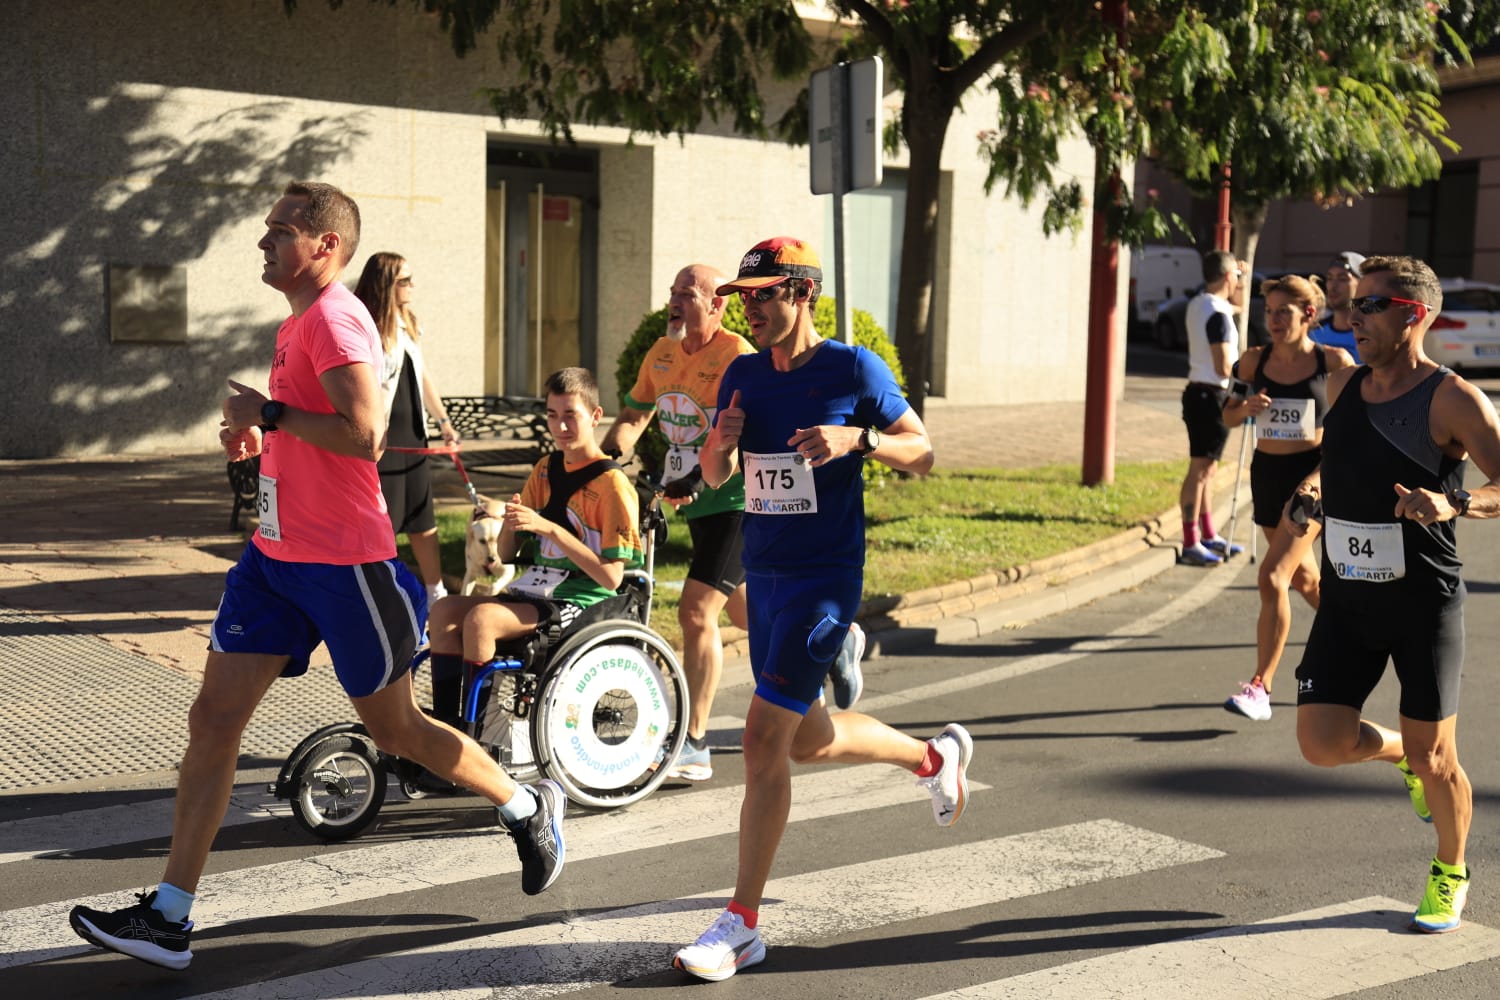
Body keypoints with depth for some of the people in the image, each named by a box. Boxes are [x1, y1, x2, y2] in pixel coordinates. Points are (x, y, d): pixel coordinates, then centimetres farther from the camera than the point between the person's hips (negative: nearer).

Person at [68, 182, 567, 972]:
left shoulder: (336, 319, -16)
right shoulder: (297, 325, 14)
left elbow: (363, 436, -27)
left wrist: (268, 412, -19)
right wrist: (256, 435, 9)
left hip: (343, 562, -9)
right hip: (277, 554, 9)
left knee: (394, 729, 6)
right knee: (213, 719, 2)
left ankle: (529, 808, 29)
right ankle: (168, 917, 7)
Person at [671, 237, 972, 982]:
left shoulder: (854, 369, -8)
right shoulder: (743, 375, 7)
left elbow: (922, 453, -4)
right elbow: (715, 477, 13)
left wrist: (856, 438, -22)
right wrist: (721, 444, -11)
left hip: (824, 579, -7)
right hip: (763, 576, 7)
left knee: (763, 739, -12)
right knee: (808, 740, 19)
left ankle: (742, 923, -2)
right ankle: (935, 757, 45)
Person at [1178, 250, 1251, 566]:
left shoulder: (1198, 304, 10)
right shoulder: (1217, 313, -18)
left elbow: (1238, 303, 31)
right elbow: (1224, 367, -21)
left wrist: (1242, 279, 15)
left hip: (1199, 393, 10)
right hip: (1210, 396, -10)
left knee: (1207, 468, 17)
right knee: (1200, 469, -8)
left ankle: (1209, 536, 27)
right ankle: (1190, 545, -6)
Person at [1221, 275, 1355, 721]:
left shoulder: (1333, 362, -7)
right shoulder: (1254, 361, 1)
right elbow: (1228, 416, 9)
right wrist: (1246, 407, -13)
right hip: (1267, 474, 5)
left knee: (1273, 577, -17)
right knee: (1305, 577, 21)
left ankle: (1260, 686, -13)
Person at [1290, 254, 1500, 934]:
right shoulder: (1342, 387, 6)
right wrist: (1316, 484, 5)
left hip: (1424, 603, -5)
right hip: (1347, 598, 5)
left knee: (1435, 759, 5)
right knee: (1322, 743, -4)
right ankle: (1400, 753, 31)